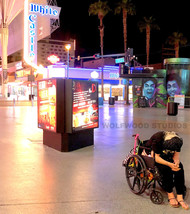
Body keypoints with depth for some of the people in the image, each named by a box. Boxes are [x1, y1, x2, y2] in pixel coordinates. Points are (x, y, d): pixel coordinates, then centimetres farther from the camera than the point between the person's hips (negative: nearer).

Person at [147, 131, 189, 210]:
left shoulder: (177, 140, -19)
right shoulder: (157, 139, -33)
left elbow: (176, 155, -11)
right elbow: (157, 158, -28)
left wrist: (176, 163, -34)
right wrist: (169, 164, -40)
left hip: (167, 156, 5)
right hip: (153, 155, -4)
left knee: (180, 167, -22)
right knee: (166, 168, -32)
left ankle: (180, 196, -21)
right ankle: (170, 194, -16)